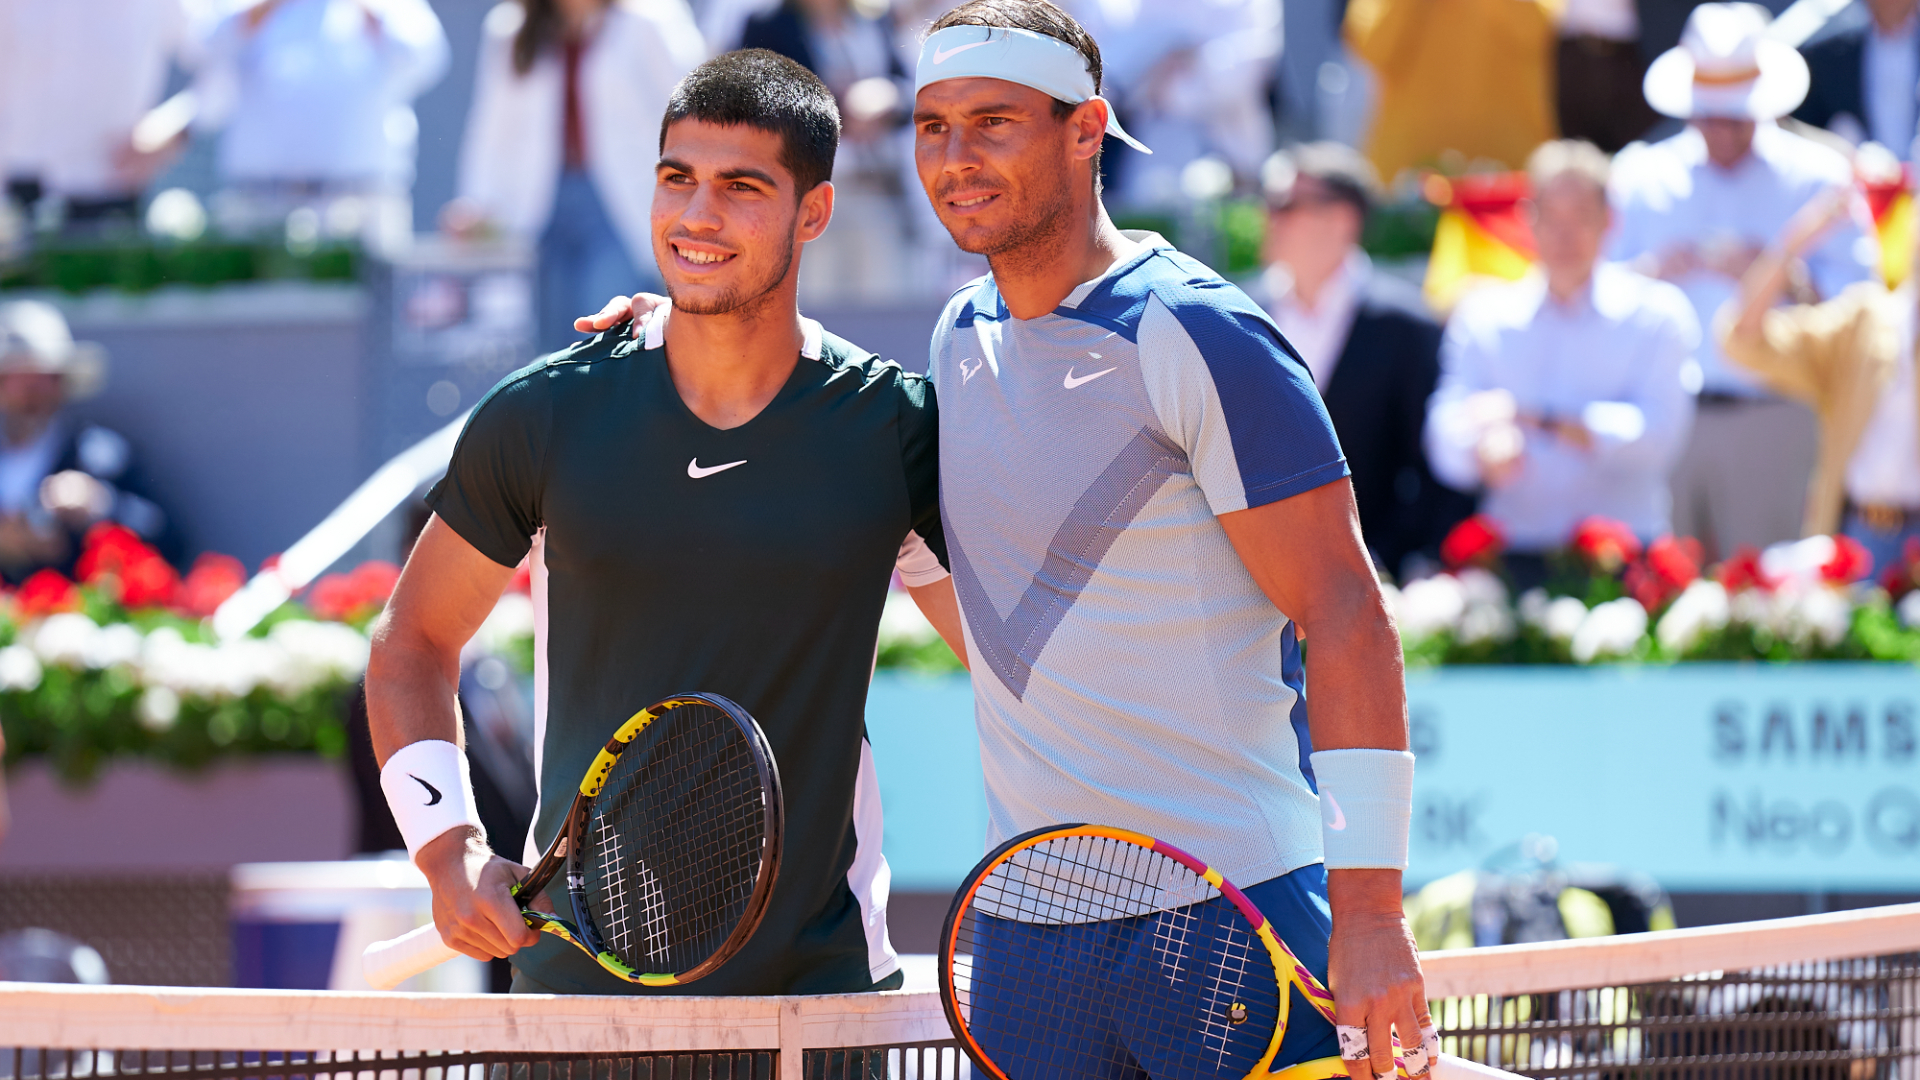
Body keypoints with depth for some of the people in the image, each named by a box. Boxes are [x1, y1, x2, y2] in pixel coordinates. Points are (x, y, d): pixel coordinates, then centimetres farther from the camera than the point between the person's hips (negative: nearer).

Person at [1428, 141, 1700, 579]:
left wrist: (1534, 419, -14)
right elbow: (1447, 444, 4)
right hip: (1515, 556, 2)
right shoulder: (1483, 316, 15)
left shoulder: (1656, 311, 8)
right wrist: (1484, 451, -20)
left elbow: (1657, 433, -6)